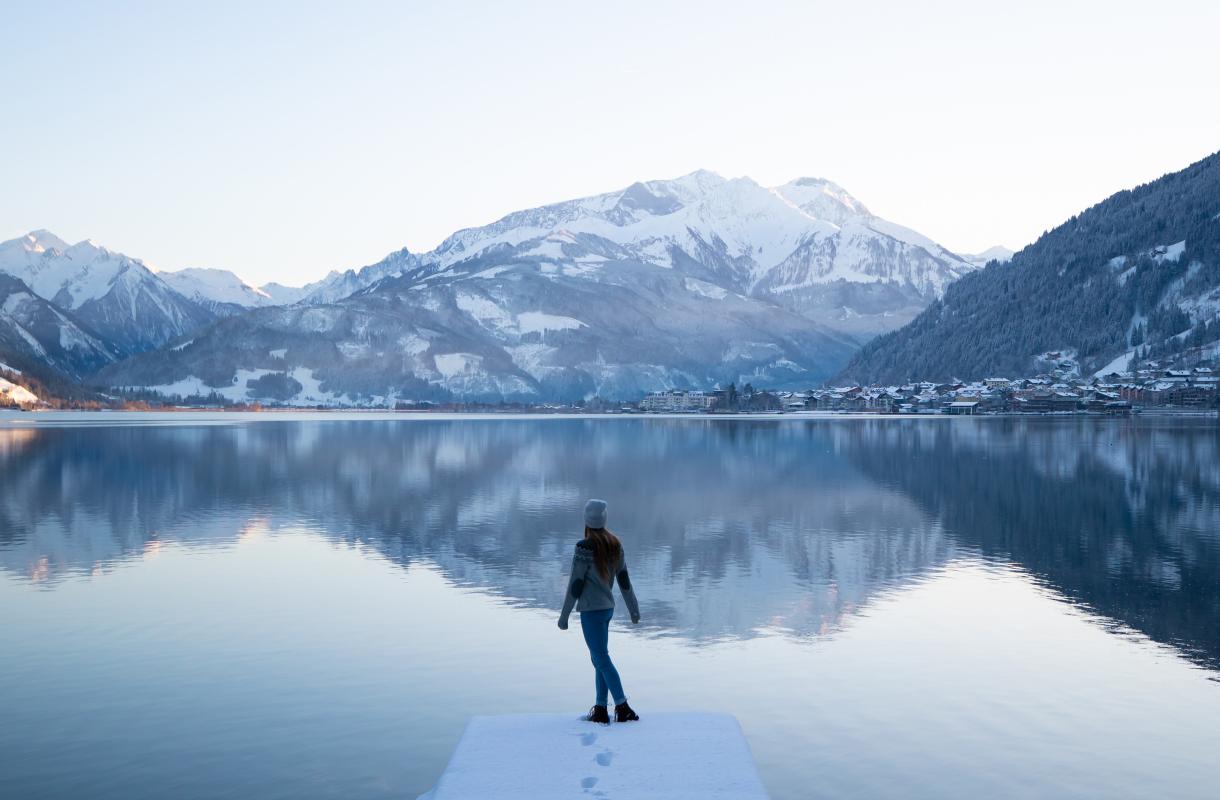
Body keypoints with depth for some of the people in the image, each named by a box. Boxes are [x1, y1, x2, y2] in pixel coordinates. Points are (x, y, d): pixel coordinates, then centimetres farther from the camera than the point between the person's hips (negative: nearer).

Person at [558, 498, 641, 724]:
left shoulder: (585, 547, -16)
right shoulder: (615, 544, 5)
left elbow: (575, 584, -14)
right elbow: (624, 579, 11)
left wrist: (564, 616, -6)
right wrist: (633, 609, 19)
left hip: (591, 610, -7)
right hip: (607, 608, 7)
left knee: (602, 660, -2)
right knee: (599, 658, 14)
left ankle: (623, 707, -2)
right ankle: (600, 710, 16)